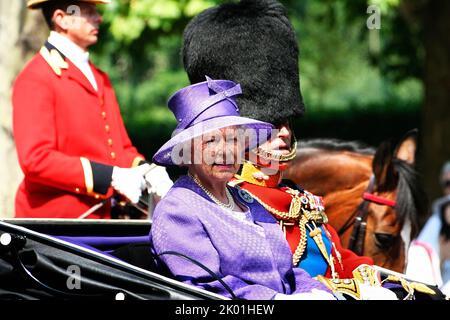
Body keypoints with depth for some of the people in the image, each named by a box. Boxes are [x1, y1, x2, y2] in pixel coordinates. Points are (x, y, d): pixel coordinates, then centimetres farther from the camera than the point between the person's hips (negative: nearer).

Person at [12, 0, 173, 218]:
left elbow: (121, 147, 20)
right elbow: (36, 160, -19)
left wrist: (146, 171, -3)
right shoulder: (35, 79, -9)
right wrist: (110, 176, -22)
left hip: (99, 214, 8)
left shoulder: (99, 78, 18)